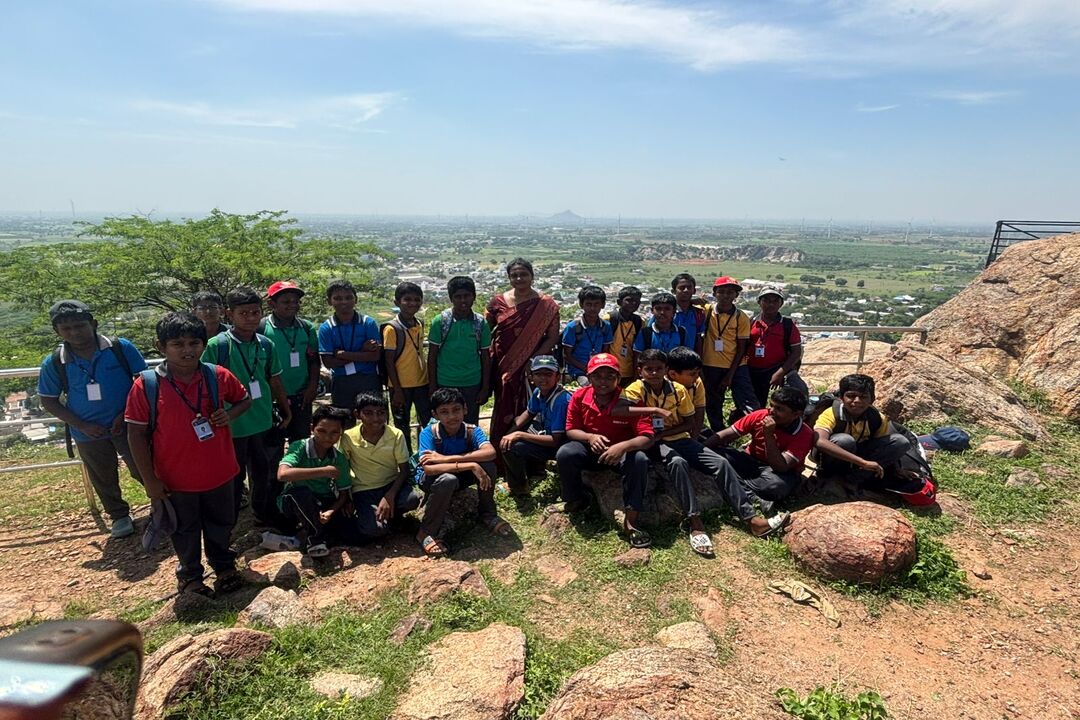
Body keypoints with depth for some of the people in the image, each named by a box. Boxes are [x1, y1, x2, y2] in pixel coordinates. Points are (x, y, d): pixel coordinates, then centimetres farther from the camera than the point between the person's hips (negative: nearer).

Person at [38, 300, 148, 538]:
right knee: (104, 480, 19)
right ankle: (119, 515, 42)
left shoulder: (121, 348, -14)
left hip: (127, 425, -2)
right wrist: (81, 426, -10)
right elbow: (49, 401, 1)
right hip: (89, 433, 3)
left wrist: (126, 414, -13)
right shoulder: (53, 363, -9)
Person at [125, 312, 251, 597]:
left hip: (218, 473, 2)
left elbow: (245, 399, 9)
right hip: (176, 478, -2)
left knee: (221, 524, 21)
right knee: (185, 530, 18)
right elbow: (136, 435, -9)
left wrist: (230, 414, -14)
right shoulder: (146, 385, -15)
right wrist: (149, 479, -9)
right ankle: (190, 575, 41)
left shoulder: (218, 376, -9)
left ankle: (224, 565, 44)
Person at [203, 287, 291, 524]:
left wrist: (285, 409, 18)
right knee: (234, 478, 10)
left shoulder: (266, 344, 0)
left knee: (264, 473, 19)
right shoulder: (217, 345, -14)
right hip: (232, 425, -4)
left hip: (263, 422, 5)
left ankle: (266, 517, 38)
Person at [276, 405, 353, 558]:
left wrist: (331, 511, -22)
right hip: (295, 504, -3)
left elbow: (343, 494, -1)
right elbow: (282, 474, -36)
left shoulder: (339, 458, -6)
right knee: (301, 492, -38)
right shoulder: (299, 447, -18)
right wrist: (323, 471, -35)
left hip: (323, 505, 4)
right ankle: (316, 537, -15)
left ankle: (308, 532, 4)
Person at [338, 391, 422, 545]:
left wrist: (390, 496, -20)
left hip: (391, 485, 2)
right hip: (363, 490, -1)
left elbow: (405, 470, -8)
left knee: (412, 500, -30)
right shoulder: (348, 438, -13)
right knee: (374, 529, -25)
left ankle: (389, 514, 3)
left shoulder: (396, 435, -12)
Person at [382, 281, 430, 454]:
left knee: (429, 423, 9)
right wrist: (397, 390, -13)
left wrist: (431, 381, 14)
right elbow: (389, 361, -11)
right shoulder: (392, 329, -13)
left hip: (422, 382, 5)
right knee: (402, 427, 10)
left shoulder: (420, 325, 5)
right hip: (401, 386, -5)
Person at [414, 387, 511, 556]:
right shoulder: (428, 433, -26)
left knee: (488, 464, -25)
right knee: (448, 480, -39)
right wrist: (471, 465, -44)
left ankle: (487, 514, -2)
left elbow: (490, 452, -38)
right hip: (431, 480, -3)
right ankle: (427, 532, -16)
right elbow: (429, 468, -39)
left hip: (460, 475, 3)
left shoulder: (472, 430, -19)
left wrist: (447, 458, -42)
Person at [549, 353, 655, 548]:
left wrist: (622, 446, -44)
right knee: (564, 454, -27)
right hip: (590, 450, 2)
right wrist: (590, 437, -27)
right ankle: (574, 501, 2)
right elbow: (571, 430, -4)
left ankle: (631, 521, -22)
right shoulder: (579, 397, -12)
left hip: (622, 451, -2)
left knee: (640, 460, -34)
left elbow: (647, 438, -24)